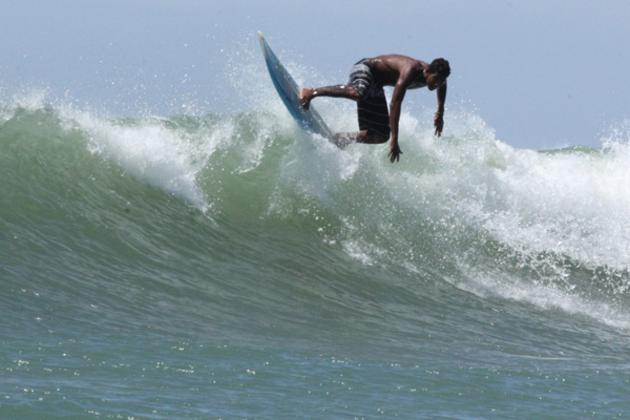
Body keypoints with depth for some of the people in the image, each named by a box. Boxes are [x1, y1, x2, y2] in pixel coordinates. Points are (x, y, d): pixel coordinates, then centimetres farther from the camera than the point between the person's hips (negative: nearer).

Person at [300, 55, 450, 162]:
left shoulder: (435, 75, -8)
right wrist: (395, 140, -41)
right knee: (359, 94, -45)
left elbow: (442, 86, 21)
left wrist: (440, 113, 18)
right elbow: (395, 105, -39)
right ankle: (310, 92, -37)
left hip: (375, 84, 9)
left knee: (380, 136, 3)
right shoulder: (410, 72, -33)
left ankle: (339, 139, 16)